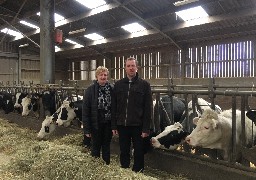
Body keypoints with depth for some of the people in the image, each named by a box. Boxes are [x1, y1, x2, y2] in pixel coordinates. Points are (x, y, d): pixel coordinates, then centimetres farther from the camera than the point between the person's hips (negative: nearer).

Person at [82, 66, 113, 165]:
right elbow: (85, 110, -7)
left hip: (108, 123, 2)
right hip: (96, 124, -2)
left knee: (106, 147, 16)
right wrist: (87, 129, -10)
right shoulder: (90, 90, -7)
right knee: (96, 147, 10)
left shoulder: (111, 88, -1)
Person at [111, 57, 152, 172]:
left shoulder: (144, 85, -2)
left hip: (138, 125, -2)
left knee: (139, 152, 9)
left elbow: (147, 108, -5)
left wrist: (146, 128, -9)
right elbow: (114, 107, 7)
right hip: (122, 125, 3)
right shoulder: (118, 84, 6)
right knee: (124, 152, 13)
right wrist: (114, 126, 2)